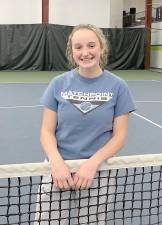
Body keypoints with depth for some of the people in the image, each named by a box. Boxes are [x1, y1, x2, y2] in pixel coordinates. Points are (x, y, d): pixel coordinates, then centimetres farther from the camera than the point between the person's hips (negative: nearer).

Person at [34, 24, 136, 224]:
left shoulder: (117, 86, -4)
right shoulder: (58, 84, -2)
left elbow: (120, 136, -4)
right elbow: (47, 131, -1)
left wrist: (93, 163, -18)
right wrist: (56, 162, -19)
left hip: (98, 172, 0)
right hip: (59, 170, 1)